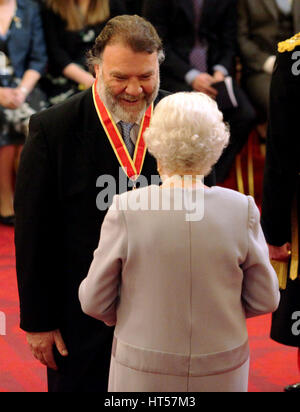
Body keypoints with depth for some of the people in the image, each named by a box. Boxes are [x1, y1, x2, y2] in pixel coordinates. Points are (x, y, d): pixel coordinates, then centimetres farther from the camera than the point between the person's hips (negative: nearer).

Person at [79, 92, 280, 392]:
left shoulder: (126, 210, -17)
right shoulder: (242, 211, -13)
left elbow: (95, 300, -8)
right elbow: (264, 299, -4)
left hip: (144, 372, -1)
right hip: (221, 377, 1)